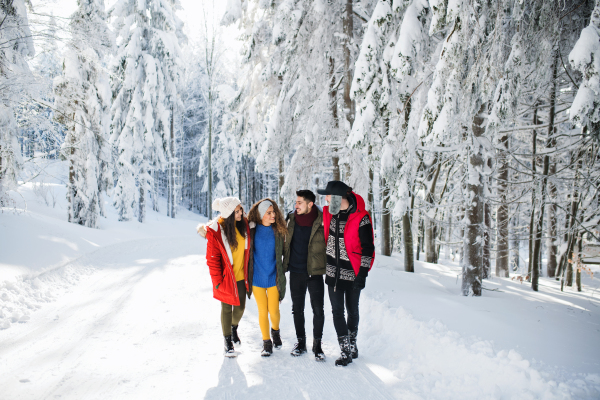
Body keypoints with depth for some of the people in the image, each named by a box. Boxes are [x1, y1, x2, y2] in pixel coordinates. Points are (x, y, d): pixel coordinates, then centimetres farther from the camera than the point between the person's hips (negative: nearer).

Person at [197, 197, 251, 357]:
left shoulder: (244, 224, -4)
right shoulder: (215, 231, -18)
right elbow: (212, 259, -12)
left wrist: (249, 272, 10)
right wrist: (217, 281, -12)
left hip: (241, 276, 4)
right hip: (226, 278, -4)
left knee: (240, 307, 14)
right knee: (226, 309, 9)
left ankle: (234, 328, 46)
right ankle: (228, 341, 26)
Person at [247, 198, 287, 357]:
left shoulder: (278, 230, -2)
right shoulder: (252, 229, -4)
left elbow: (283, 252, 8)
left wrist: (283, 269, 5)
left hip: (273, 277, 0)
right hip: (257, 277, 0)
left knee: (273, 310, 2)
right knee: (262, 311, 6)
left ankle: (275, 331, 34)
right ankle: (266, 342, 22)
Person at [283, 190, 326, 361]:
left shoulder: (322, 221, -10)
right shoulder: (291, 219, 2)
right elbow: (285, 242, 15)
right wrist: (284, 264, 13)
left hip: (315, 272, -4)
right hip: (295, 272, 4)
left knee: (318, 310, -1)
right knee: (297, 309, 12)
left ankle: (317, 344, 15)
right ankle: (300, 342, 28)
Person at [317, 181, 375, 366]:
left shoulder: (360, 218, -16)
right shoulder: (328, 213, 0)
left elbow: (367, 249, -12)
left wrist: (362, 274, -14)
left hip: (352, 273, -4)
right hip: (333, 272, 4)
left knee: (352, 311, 12)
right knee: (337, 311, 2)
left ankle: (352, 344, 32)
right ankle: (347, 350, 10)